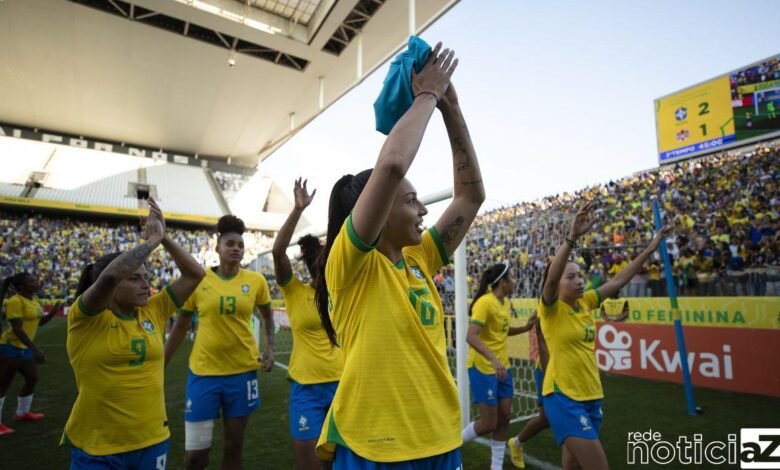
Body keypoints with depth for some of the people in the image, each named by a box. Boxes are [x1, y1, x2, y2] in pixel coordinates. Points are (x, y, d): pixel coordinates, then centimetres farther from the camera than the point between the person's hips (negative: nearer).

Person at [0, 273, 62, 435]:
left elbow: (40, 322, 15)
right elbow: (17, 329, -24)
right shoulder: (15, 301, -19)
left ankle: (21, 413, 32)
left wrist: (54, 311, -3)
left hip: (25, 348, 9)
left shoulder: (34, 299, 6)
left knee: (32, 379, 16)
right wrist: (35, 349, -28)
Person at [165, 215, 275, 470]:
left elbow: (267, 315, 12)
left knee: (233, 448, 15)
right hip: (203, 372, 0)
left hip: (243, 371, 1)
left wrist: (269, 349, 0)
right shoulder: (198, 279, -4)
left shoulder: (256, 280, -4)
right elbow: (180, 327, 6)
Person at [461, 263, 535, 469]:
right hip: (483, 368, -8)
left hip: (502, 367, 8)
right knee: (489, 423, -2)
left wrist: (526, 328, 7)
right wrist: (494, 360, -38)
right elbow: (471, 337, -29)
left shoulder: (506, 302, 6)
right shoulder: (485, 302, -21)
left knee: (505, 417, 10)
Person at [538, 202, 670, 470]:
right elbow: (551, 278, -33)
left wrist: (649, 250, 10)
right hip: (563, 397, -7)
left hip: (591, 395, 7)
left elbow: (618, 281, 11)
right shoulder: (551, 308, -13)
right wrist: (572, 237, -43)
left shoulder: (585, 302, 5)